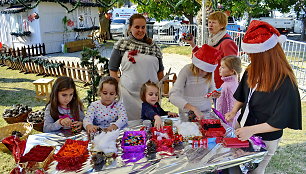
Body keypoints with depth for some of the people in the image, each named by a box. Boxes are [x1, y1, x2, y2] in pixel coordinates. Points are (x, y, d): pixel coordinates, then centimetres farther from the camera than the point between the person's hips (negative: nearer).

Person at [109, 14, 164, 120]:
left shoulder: (154, 47, 9)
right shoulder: (122, 45, 3)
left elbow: (160, 71, 14)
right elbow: (113, 69, 4)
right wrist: (118, 88, -4)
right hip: (128, 93, -2)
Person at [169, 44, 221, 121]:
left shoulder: (209, 73, -5)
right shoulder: (186, 71, -19)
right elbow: (173, 96, -29)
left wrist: (214, 93, -10)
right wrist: (194, 108, -41)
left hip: (206, 112, 3)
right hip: (187, 114, -3)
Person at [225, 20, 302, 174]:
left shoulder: (285, 82, -26)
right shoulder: (252, 71, -5)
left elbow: (280, 122, -22)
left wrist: (251, 130, -24)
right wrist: (234, 111, -4)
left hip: (265, 139, -6)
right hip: (244, 129, 6)